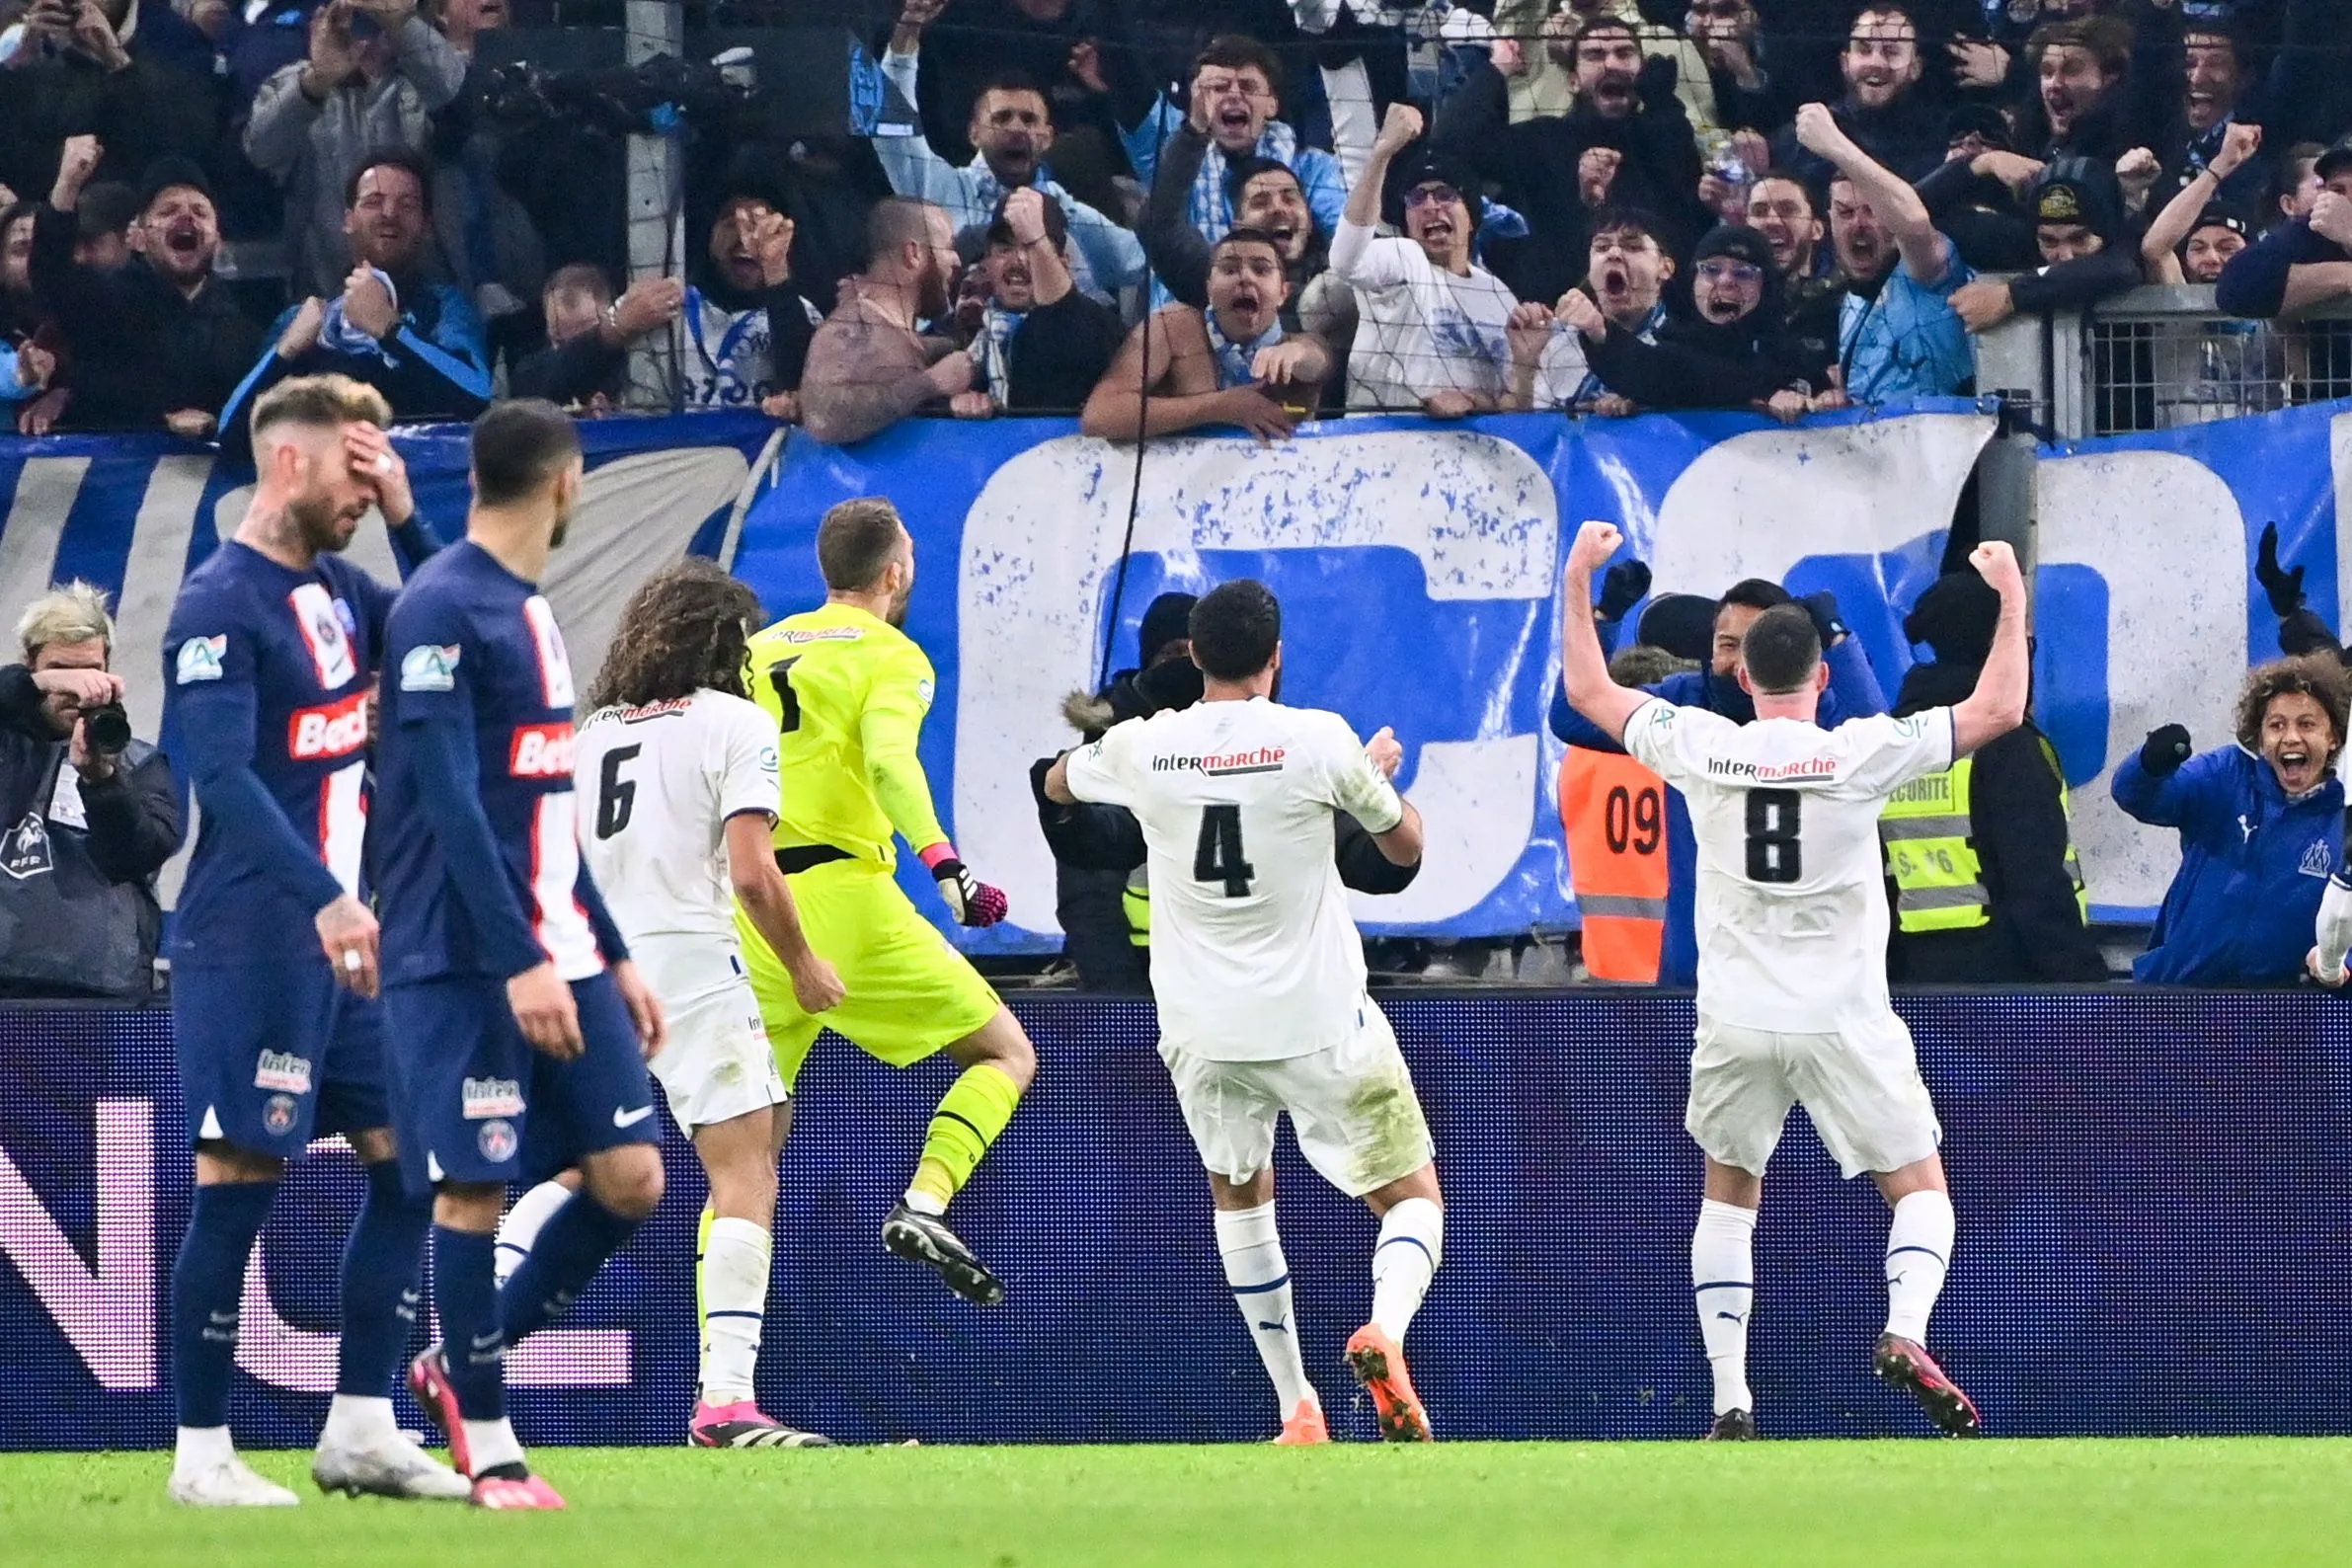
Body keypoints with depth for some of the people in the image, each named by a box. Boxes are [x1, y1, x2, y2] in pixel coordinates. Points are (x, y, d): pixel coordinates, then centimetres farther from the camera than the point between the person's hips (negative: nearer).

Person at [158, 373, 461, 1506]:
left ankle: (360, 1432, 13)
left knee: (407, 1164, 7)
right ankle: (201, 1455, -1)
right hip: (252, 943, -8)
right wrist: (324, 899, -31)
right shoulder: (221, 603, -12)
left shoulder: (339, 591, 13)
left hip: (347, 939, 8)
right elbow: (222, 775, -22)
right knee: (238, 1183, -6)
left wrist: (407, 521, 5)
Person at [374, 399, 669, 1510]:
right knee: (474, 1189, -5)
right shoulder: (442, 610, -11)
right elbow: (450, 799, -18)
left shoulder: (530, 613, 17)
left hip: (560, 951, 8)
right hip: (465, 959, -8)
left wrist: (611, 956, 22)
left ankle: (465, 1365, 16)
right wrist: (520, 961, -23)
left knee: (630, 1177, 1)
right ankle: (486, 1441, 5)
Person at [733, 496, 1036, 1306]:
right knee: (1006, 1054, 7)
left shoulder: (759, 649, 17)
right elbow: (888, 758, -19)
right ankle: (924, 1203, -17)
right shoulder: (889, 654, 0)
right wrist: (943, 863, -30)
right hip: (843, 900, -6)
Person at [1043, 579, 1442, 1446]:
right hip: (1320, 1019, -2)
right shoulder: (1319, 740, -10)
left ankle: (1295, 1406, 18)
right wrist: (1386, 772, 25)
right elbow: (1404, 847, 5)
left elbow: (1057, 782, 22)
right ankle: (1385, 1328, -25)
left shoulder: (1142, 746, -3)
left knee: (1238, 1193, 25)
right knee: (1413, 1200, 7)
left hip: (1200, 1029, 2)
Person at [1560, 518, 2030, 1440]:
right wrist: (2011, 596, 5)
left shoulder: (1700, 749, -5)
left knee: (1728, 1198, 19)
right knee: (1921, 1193, 8)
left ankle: (1730, 1400, 7)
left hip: (1736, 1020, 2)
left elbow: (1589, 692, 10)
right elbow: (1999, 709, -5)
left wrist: (1578, 578, 20)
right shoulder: (1862, 754, -10)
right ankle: (1905, 1333, -22)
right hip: (1844, 1020, -2)